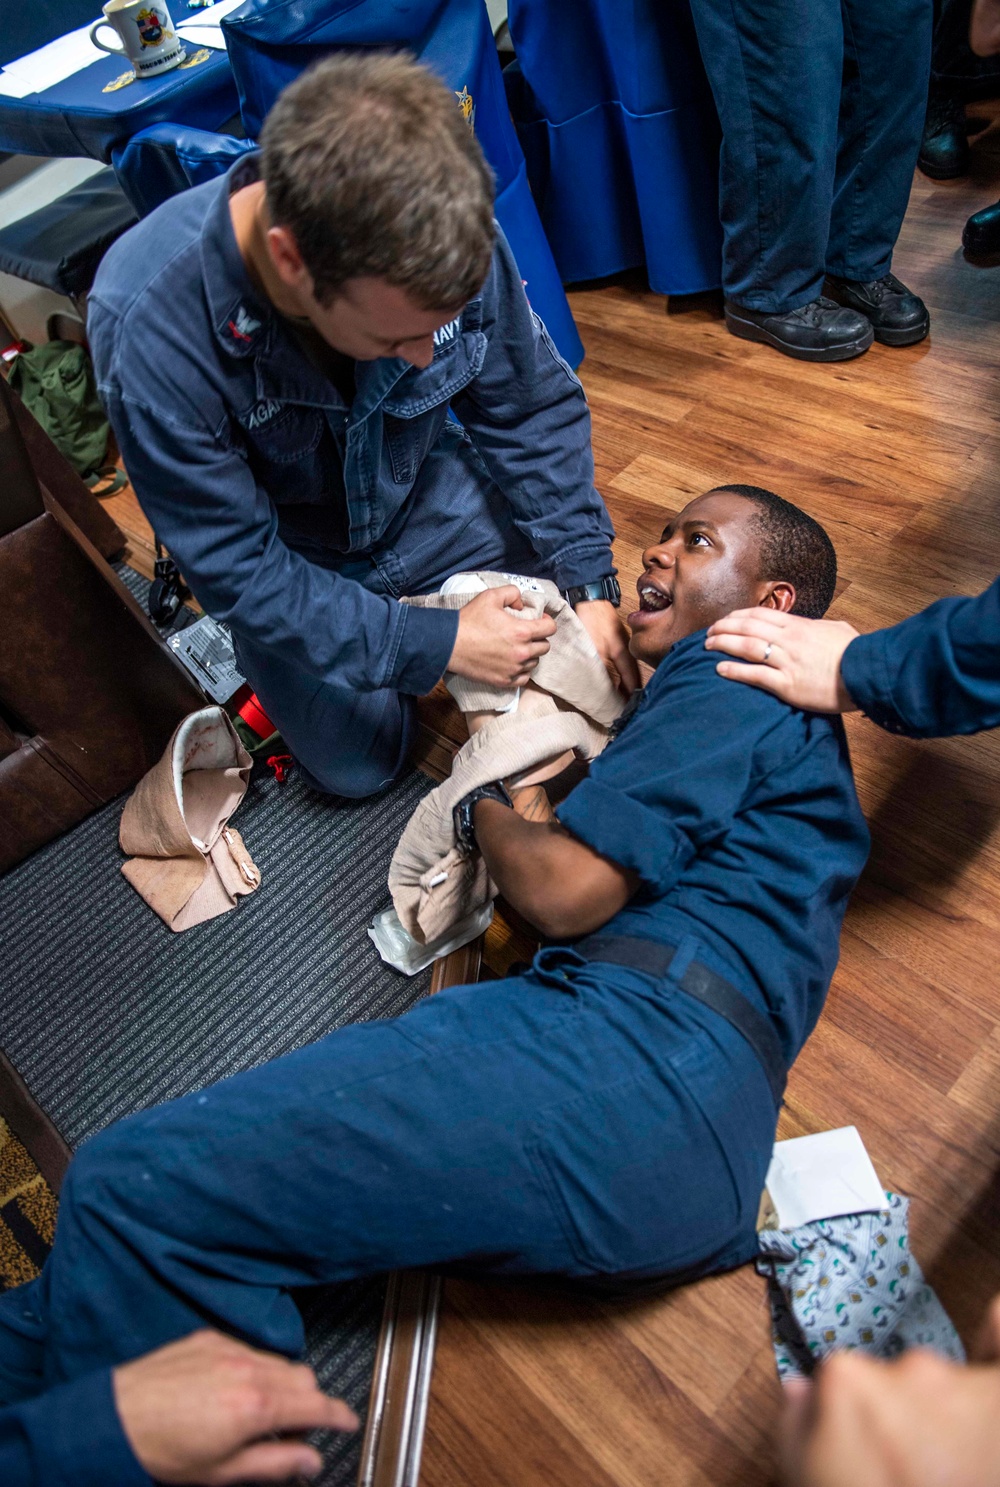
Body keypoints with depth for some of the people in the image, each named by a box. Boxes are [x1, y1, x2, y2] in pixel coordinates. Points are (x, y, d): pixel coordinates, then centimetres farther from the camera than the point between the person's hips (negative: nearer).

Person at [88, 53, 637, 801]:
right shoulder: (149, 334, -37)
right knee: (358, 764, 2)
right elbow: (239, 570, -28)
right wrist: (434, 645, -29)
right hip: (289, 554, -2)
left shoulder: (446, 234, -28)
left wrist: (589, 585, -18)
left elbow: (534, 409, -13)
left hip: (422, 491, 3)